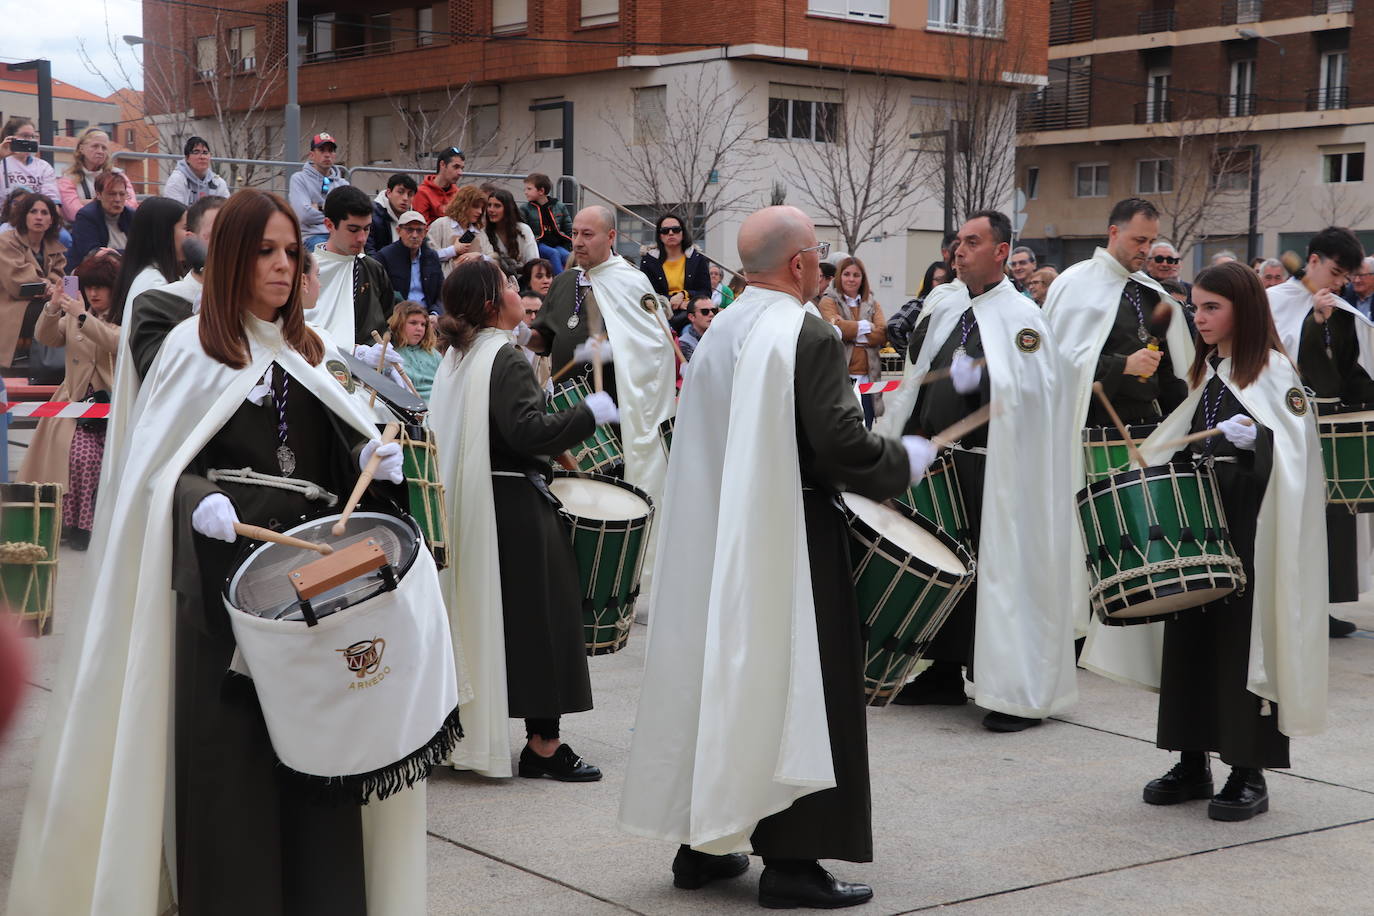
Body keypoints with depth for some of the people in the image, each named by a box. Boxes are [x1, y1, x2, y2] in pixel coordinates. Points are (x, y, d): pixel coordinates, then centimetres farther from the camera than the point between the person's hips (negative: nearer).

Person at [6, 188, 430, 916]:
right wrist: (200, 501, -24)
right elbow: (157, 466, -5)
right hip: (225, 578, -5)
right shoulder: (195, 346, 0)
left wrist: (370, 460, -2)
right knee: (228, 744, -4)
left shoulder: (305, 351, 16)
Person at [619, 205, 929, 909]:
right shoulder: (809, 337, -16)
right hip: (791, 539, -8)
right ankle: (790, 859, 4)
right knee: (794, 693, 0)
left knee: (722, 680, 14)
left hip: (715, 534, 8)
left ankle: (703, 843, 21)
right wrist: (910, 457, -3)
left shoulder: (720, 332, 8)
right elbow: (844, 449, -20)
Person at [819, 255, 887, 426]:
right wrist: (866, 327, -3)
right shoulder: (829, 301, 4)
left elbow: (882, 335, 0)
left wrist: (849, 330, -8)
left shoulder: (872, 303, 16)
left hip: (866, 378, 4)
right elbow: (837, 328, -14)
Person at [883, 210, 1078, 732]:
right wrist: (896, 439, 14)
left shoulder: (1020, 316, -7)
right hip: (939, 462, 7)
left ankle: (1024, 695, 2)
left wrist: (979, 379, -32)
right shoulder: (942, 305, 14)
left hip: (994, 471, -7)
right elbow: (916, 380, 21)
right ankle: (945, 674, 26)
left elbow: (1038, 385, -20)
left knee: (1005, 573, -5)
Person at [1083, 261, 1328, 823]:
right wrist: (1145, 463, 13)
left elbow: (1293, 449, -18)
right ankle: (1193, 762, 16)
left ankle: (1249, 774, 2)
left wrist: (1256, 437, -34)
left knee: (1242, 638, -5)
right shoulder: (1207, 372, 16)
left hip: (1250, 528, -7)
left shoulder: (1272, 370, -6)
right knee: (1189, 636, 6)